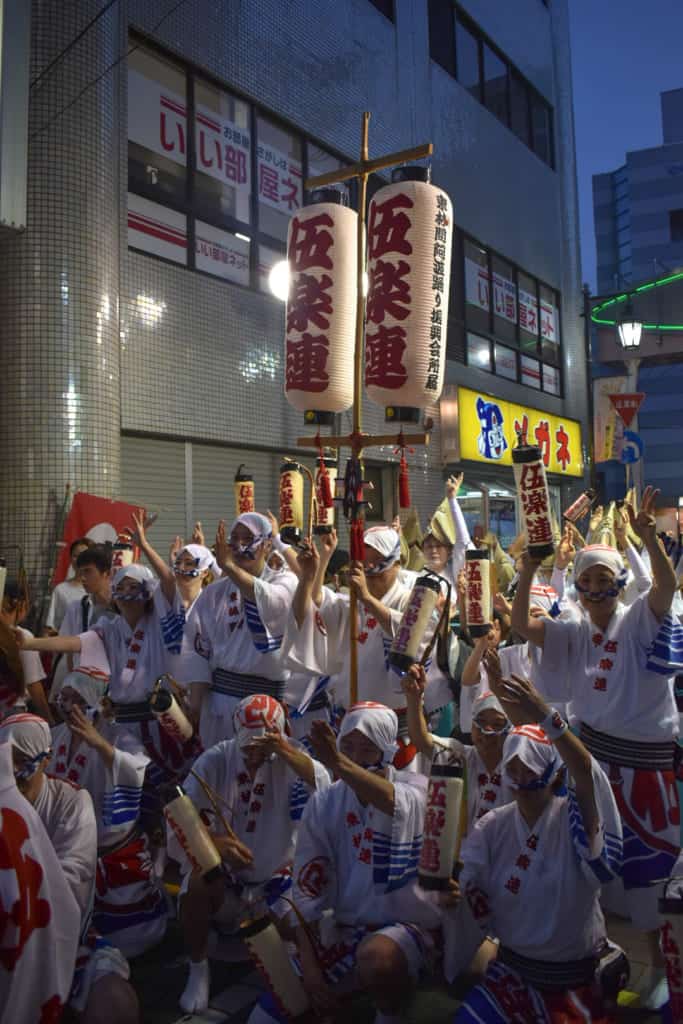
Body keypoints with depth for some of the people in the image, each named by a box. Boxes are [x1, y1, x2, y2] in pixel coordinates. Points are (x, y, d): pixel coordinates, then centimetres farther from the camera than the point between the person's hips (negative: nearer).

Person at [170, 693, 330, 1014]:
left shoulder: (289, 757, -9)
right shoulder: (214, 761, -11)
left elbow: (324, 789, -29)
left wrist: (287, 751, -45)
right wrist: (215, 842, -37)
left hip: (275, 878, 1)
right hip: (223, 877, 0)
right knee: (199, 880, -30)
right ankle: (198, 971, -4)